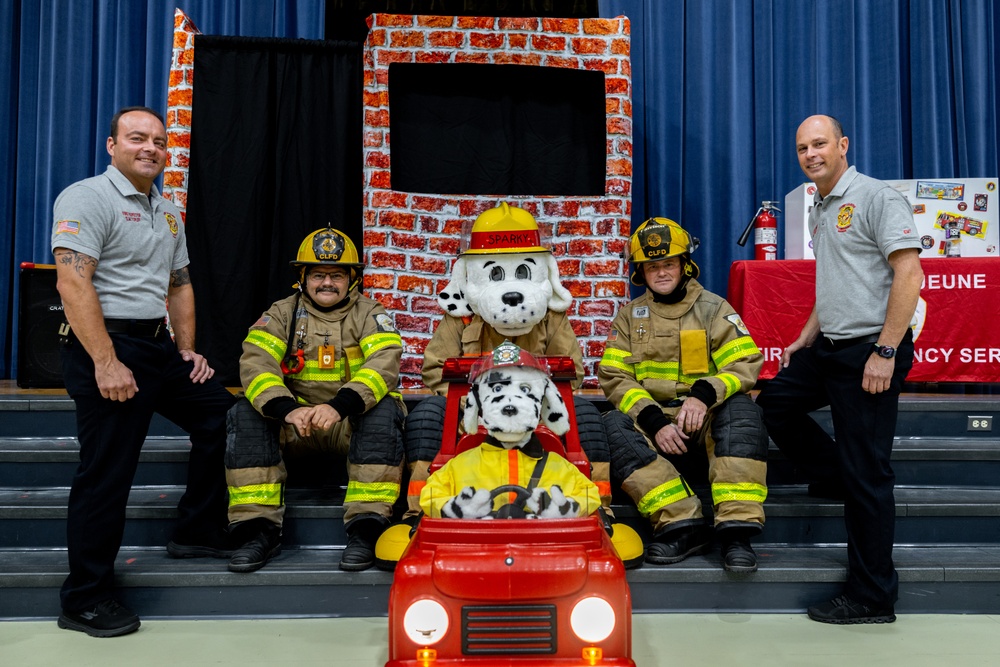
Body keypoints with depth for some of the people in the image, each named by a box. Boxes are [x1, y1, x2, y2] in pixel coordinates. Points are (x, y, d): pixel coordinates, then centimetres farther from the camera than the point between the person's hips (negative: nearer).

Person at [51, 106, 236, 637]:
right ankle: (85, 602, 10)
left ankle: (196, 533, 25)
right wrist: (106, 364, -25)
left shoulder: (168, 213, 17)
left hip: (157, 347, 9)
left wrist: (186, 350, 13)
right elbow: (73, 283, -20)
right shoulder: (87, 198, -10)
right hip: (107, 347, -9)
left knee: (221, 415, 12)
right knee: (106, 474, -4)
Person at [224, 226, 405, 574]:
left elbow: (385, 363, -17)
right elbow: (255, 363, -10)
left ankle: (365, 529, -29)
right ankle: (258, 528, -22)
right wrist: (287, 409, -30)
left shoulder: (369, 314, 3)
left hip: (353, 419, -2)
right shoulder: (283, 313, 7)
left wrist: (340, 406, -35)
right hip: (296, 418, 2)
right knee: (247, 411, -23)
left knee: (384, 410, -31)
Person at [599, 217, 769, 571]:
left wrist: (704, 395, -24)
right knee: (614, 426, -29)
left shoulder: (714, 309, 8)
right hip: (651, 422, 1)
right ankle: (682, 523, -34)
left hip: (707, 422, -1)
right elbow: (614, 377, 0)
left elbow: (746, 364, -3)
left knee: (741, 408, -32)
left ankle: (737, 527, -35)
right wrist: (655, 422, -16)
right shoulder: (629, 316, 12)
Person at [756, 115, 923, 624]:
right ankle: (836, 477, 29)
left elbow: (909, 272, -18)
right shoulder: (822, 209, 17)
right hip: (830, 350, 9)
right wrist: (806, 338, 22)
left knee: (866, 476, -4)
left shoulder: (875, 197, -11)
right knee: (774, 401, 19)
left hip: (869, 353, -9)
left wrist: (886, 352, -22)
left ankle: (872, 599, 8)